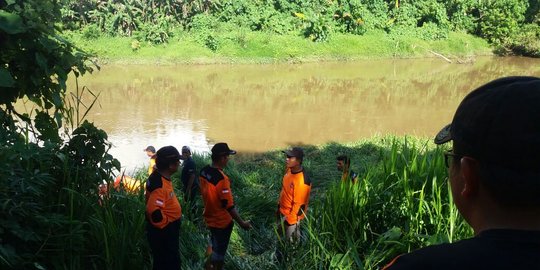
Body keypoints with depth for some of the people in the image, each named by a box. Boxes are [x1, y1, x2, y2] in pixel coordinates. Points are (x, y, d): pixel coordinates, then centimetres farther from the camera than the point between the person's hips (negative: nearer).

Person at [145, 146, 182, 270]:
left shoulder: (161, 176, 2)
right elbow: (154, 211, -36)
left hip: (168, 229, 9)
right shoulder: (160, 184, -29)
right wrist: (165, 224, -19)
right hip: (163, 231, -9)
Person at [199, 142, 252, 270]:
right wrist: (242, 223, -19)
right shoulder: (221, 179, -30)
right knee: (219, 251, 10)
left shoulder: (204, 171, -5)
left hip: (210, 218, 8)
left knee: (214, 246, 27)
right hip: (222, 221, -8)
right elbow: (228, 205, -27)